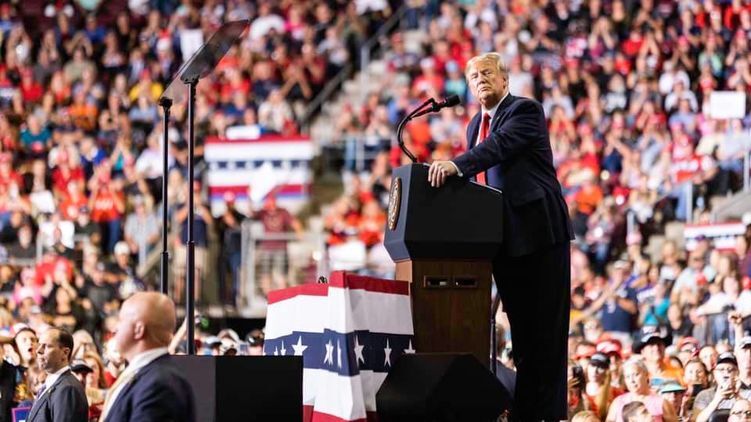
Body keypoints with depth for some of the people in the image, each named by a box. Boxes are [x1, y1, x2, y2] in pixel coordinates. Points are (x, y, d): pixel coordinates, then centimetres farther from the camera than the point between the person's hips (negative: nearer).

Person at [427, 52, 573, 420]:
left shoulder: (525, 111, -7)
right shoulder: (475, 126, 18)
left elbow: (502, 145, -26)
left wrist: (456, 165, -39)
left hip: (538, 233, -8)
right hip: (504, 239, 8)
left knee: (545, 327, -5)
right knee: (520, 327, 10)